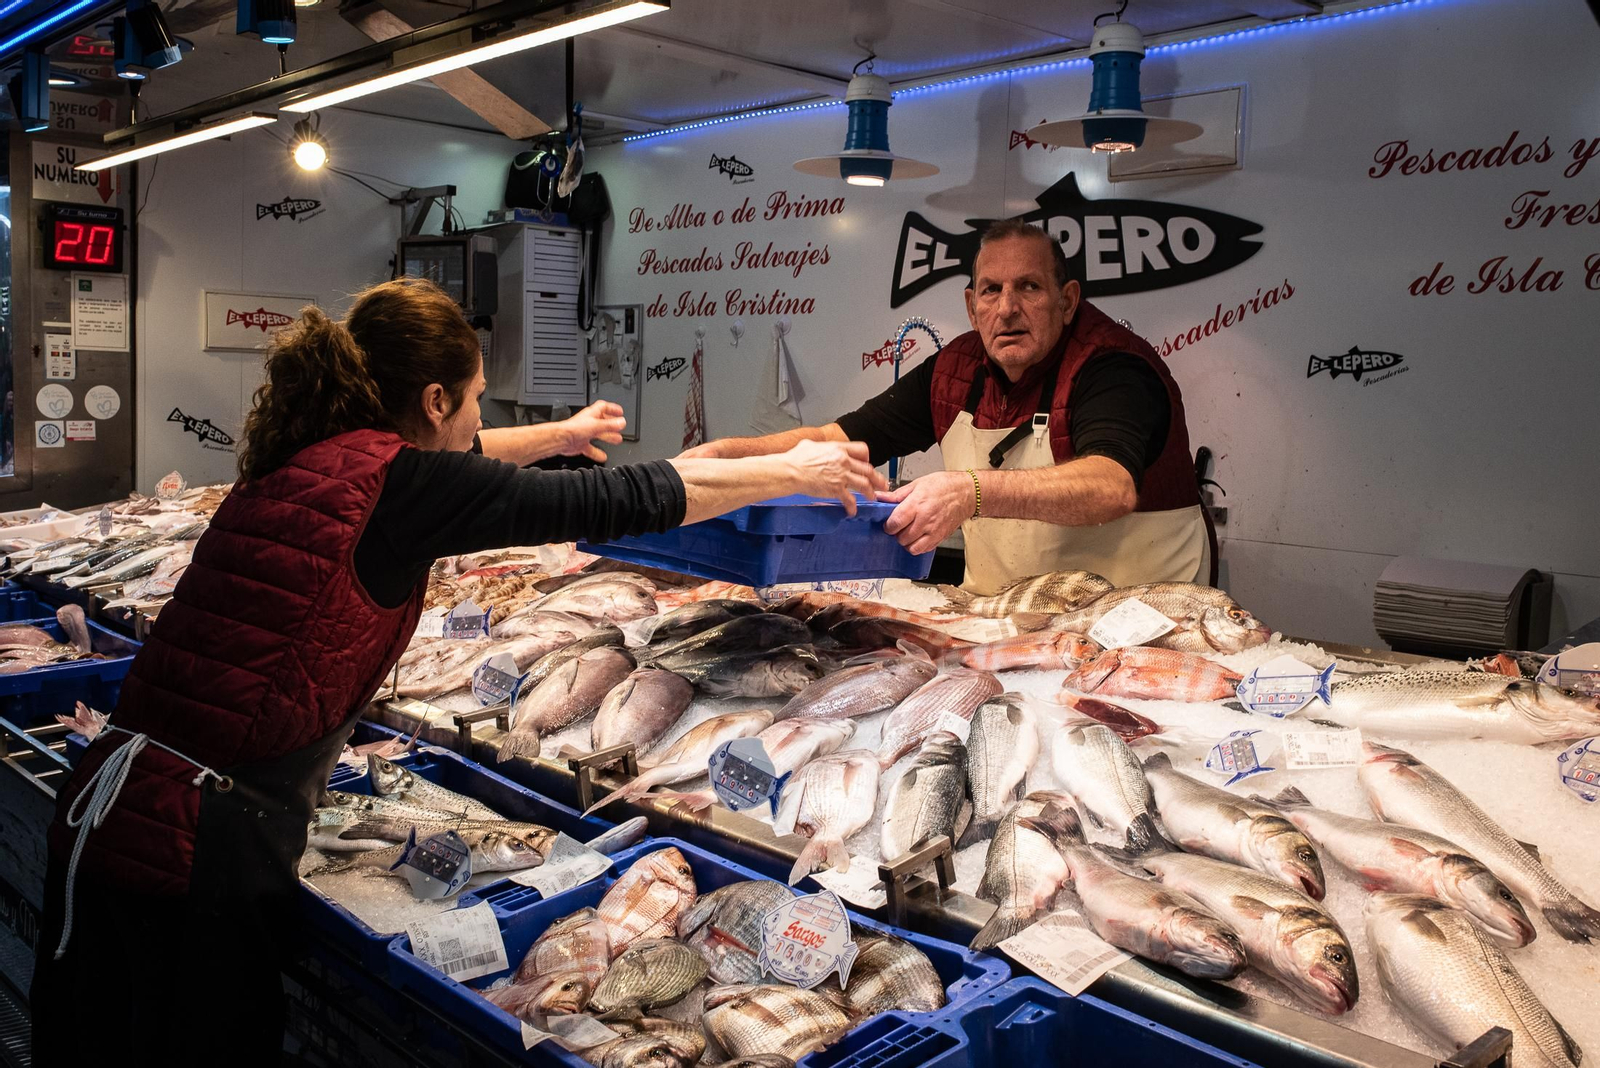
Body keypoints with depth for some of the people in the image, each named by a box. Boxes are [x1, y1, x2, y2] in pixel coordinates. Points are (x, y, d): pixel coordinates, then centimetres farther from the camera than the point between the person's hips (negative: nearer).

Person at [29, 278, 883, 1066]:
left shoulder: (296, 460, 9)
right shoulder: (394, 480, -13)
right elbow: (623, 500, -8)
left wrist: (561, 435, 46)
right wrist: (795, 472, 4)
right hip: (209, 843, -8)